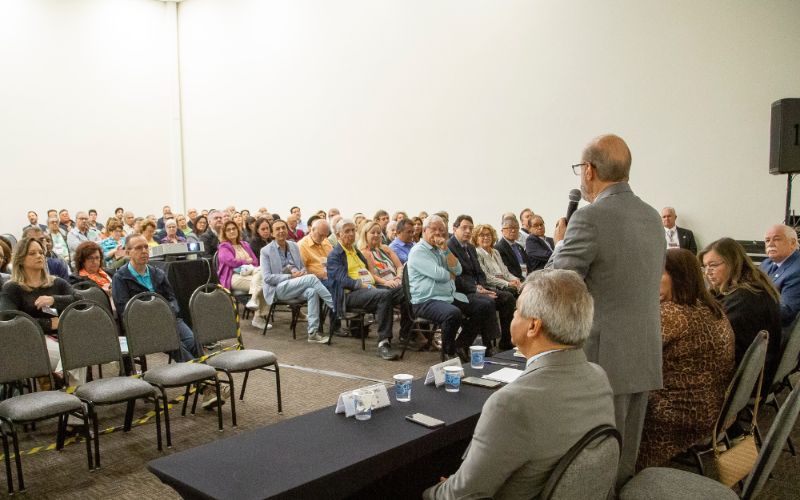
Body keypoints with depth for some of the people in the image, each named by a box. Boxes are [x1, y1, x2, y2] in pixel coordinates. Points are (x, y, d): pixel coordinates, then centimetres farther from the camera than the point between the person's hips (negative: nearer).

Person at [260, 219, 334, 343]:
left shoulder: (294, 246, 15)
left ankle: (313, 333, -31)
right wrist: (291, 276, -16)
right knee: (311, 278, -29)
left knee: (312, 292, -31)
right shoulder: (266, 251, 0)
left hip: (296, 286, 5)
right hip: (278, 288, -5)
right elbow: (267, 278, -8)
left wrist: (302, 273, -6)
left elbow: (302, 267, 20)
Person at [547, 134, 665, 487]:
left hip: (604, 358, -8)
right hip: (645, 356, 8)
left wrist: (560, 244, 3)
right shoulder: (652, 216, 9)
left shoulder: (590, 218, -17)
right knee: (626, 464, 19)